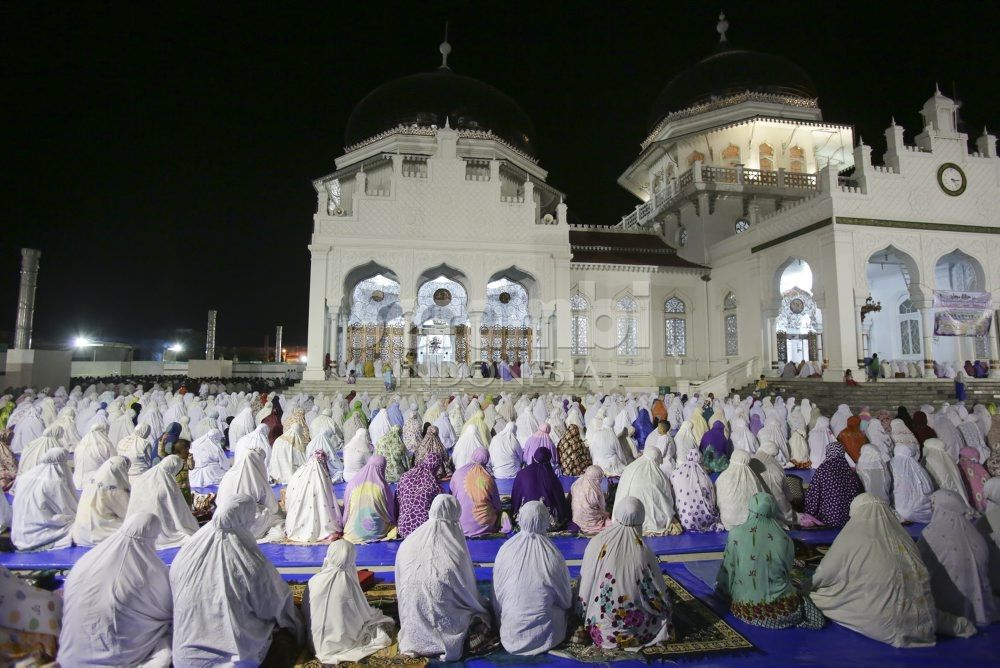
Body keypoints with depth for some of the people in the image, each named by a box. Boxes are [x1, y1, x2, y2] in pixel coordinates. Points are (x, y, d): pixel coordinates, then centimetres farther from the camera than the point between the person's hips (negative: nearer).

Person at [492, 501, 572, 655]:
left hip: (512, 634, 2)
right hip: (545, 635, -2)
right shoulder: (553, 556, -20)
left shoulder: (506, 550, -16)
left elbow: (496, 594, -4)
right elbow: (566, 600, -3)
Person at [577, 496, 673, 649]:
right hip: (631, 629, -4)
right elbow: (660, 599, -9)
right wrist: (664, 606, 15)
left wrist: (583, 613, 15)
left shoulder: (596, 542, -14)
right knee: (665, 612, 23)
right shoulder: (644, 554, -21)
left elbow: (584, 584, -3)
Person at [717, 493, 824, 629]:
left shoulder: (736, 533, -11)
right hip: (780, 607, 1)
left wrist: (726, 592, 15)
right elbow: (788, 570, 8)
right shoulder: (784, 539, -7)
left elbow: (728, 568, -3)